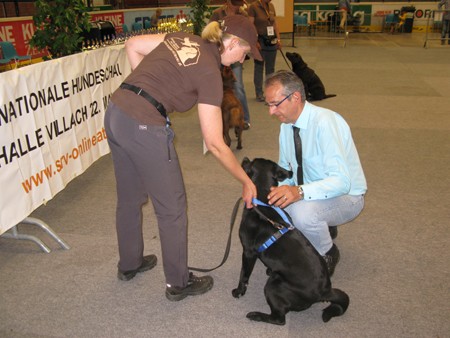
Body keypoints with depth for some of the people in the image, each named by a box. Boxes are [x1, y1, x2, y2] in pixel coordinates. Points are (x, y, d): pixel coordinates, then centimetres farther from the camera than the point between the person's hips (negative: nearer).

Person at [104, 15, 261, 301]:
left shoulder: (183, 39, 12)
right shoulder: (210, 74, -8)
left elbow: (133, 46, 13)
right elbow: (215, 144, -8)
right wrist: (246, 182, 1)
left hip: (115, 114, 9)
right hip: (144, 127, -8)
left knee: (129, 198, 24)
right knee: (172, 207, 9)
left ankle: (129, 264, 46)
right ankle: (178, 283, 27)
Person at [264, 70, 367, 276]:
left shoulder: (325, 122, -28)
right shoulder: (286, 124, -3)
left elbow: (341, 181, -35)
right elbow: (285, 168, 8)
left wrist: (299, 192, -50)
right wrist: (276, 190, -14)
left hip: (344, 195, -8)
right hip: (305, 193, 8)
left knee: (302, 211, -36)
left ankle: (327, 255, -2)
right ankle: (323, 227, 14)